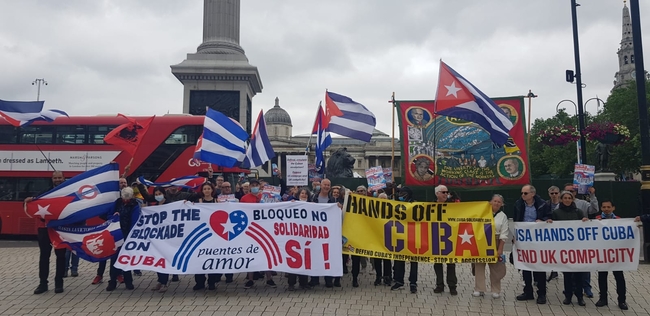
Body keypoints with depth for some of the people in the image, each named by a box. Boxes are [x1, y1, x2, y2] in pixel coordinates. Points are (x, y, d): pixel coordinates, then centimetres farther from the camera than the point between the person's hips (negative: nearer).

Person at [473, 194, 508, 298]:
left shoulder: (503, 216, 3)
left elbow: (503, 234, -1)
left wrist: (500, 249, -7)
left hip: (495, 244, 0)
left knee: (495, 268, 5)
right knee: (479, 266, 3)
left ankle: (495, 291, 18)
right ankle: (479, 289, 12)